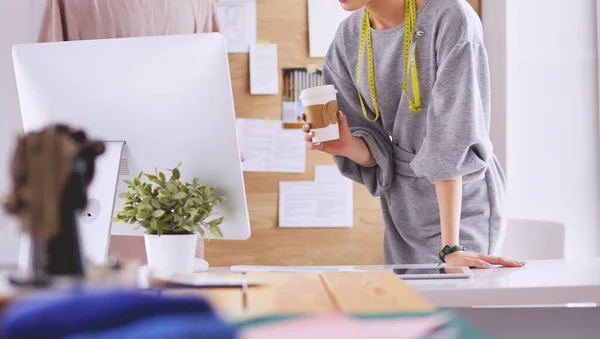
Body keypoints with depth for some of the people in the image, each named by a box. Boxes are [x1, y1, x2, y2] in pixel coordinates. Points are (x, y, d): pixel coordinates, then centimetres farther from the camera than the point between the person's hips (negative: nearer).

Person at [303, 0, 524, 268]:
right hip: (402, 206, 5)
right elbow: (374, 150, -1)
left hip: (463, 204, -5)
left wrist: (451, 247, -28)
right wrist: (346, 146, -24)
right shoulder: (349, 37, -4)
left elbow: (452, 137, -25)